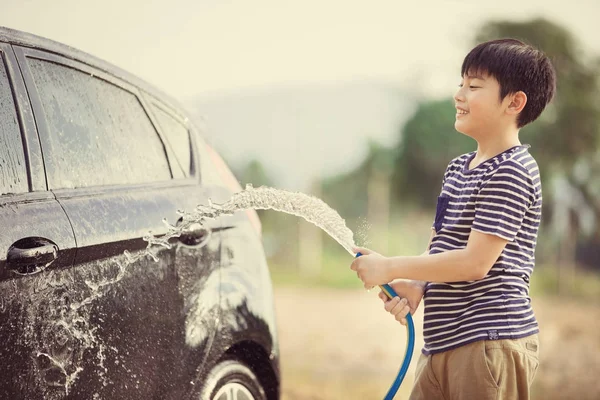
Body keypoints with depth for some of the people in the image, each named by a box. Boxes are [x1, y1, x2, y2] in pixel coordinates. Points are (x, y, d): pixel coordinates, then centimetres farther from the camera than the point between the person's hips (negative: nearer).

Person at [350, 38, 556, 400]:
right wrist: (414, 287, -4)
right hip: (443, 343, 9)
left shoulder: (511, 172, -13)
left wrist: (390, 268, -14)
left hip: (492, 342, -9)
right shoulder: (458, 169, 16)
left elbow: (475, 261, -19)